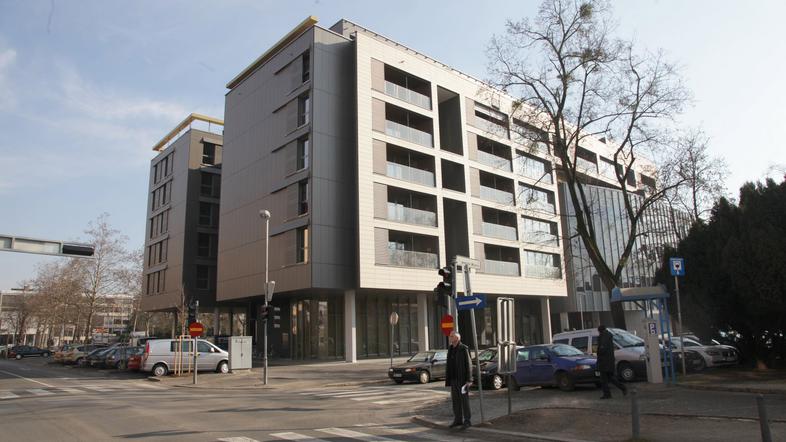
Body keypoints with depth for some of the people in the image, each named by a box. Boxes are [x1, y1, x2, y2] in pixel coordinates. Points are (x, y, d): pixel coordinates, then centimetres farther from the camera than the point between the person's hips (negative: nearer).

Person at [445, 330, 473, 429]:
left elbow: (469, 364, -13)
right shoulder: (450, 349, 10)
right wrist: (448, 379, 13)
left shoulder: (464, 349, -12)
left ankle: (467, 420, 5)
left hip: (462, 378, -7)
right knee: (455, 400, 9)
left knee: (464, 399, -3)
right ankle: (458, 420, 16)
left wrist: (469, 380, -17)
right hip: (454, 378, 7)